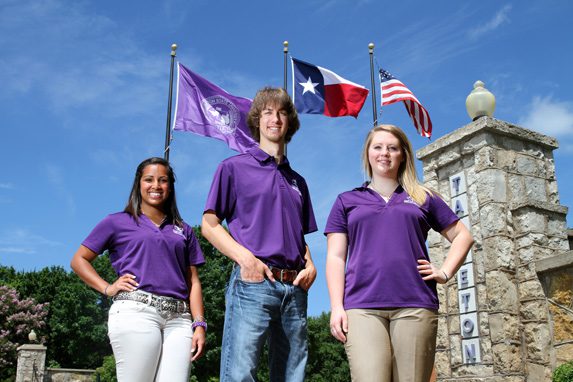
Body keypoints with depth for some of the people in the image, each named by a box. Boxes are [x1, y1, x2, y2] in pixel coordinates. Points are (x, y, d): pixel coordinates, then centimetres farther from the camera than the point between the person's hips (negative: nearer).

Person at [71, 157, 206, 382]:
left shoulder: (183, 230, 23)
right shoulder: (118, 222, 14)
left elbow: (193, 282, 18)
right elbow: (79, 260, 15)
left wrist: (199, 324, 6)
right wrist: (107, 288, 1)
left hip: (178, 317, 3)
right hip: (135, 312, -3)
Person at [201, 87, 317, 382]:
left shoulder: (297, 181, 23)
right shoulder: (234, 167, 7)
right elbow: (209, 225, 1)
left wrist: (310, 265, 3)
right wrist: (245, 258, -14)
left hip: (294, 288, 5)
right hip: (253, 283, -5)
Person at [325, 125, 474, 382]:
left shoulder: (423, 198, 20)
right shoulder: (347, 201, 18)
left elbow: (462, 236, 24)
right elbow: (336, 257, 10)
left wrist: (445, 272, 8)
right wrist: (337, 307, -2)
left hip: (415, 306, 1)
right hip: (361, 307, -1)